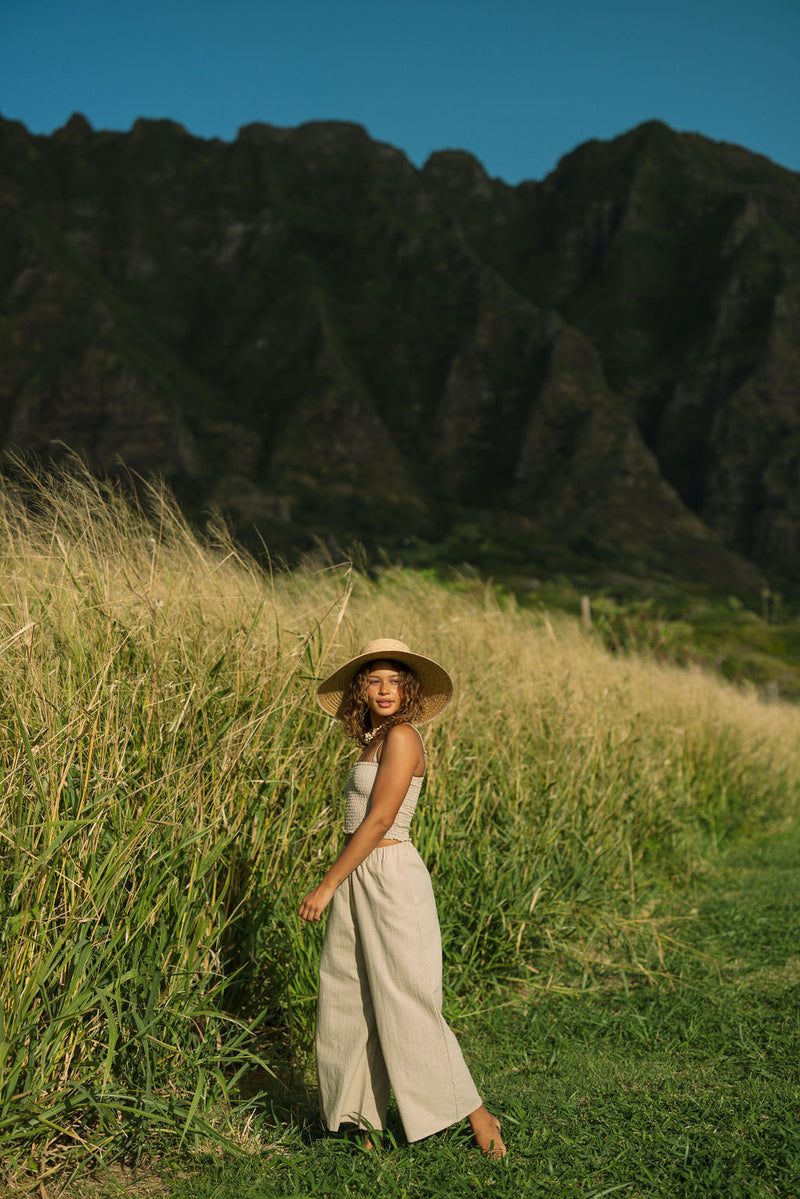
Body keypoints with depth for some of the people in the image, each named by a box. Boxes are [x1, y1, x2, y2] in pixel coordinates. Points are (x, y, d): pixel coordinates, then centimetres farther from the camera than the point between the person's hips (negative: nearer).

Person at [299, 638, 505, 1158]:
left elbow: (379, 820, -18)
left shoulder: (402, 736, -13)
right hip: (358, 878, 9)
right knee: (347, 1002, 10)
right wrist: (337, 885, 19)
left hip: (390, 875, -9)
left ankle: (478, 1116, 12)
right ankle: (361, 1121, 21)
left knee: (407, 1005, -2)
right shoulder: (375, 741, 14)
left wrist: (328, 885, -16)